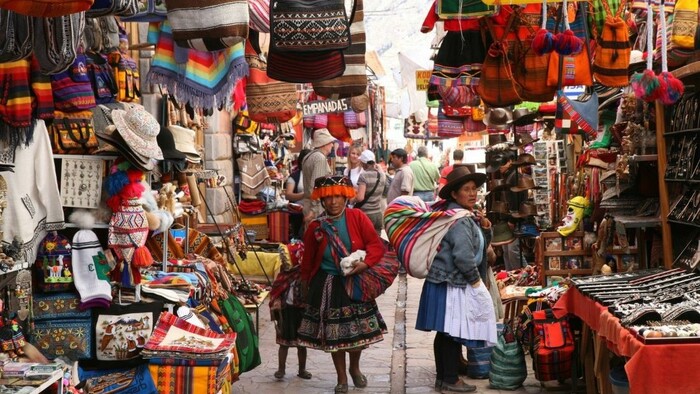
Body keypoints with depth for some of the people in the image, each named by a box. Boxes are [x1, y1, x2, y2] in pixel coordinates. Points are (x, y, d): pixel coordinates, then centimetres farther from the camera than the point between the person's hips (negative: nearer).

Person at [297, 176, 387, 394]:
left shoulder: (357, 217, -9)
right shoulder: (316, 227, -7)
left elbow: (376, 244, -12)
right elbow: (308, 259, 5)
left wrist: (366, 263, -27)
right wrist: (307, 282, 12)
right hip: (328, 285, 0)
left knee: (359, 330, 9)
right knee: (334, 333, 5)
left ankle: (354, 368, 38)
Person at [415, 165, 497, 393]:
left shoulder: (467, 216, 15)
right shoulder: (459, 220, -18)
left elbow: (480, 246, 22)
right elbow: (463, 256, -25)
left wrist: (485, 228, 4)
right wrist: (476, 279, -12)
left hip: (447, 282, 11)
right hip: (453, 284, -11)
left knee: (445, 333, 15)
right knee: (453, 333, -3)